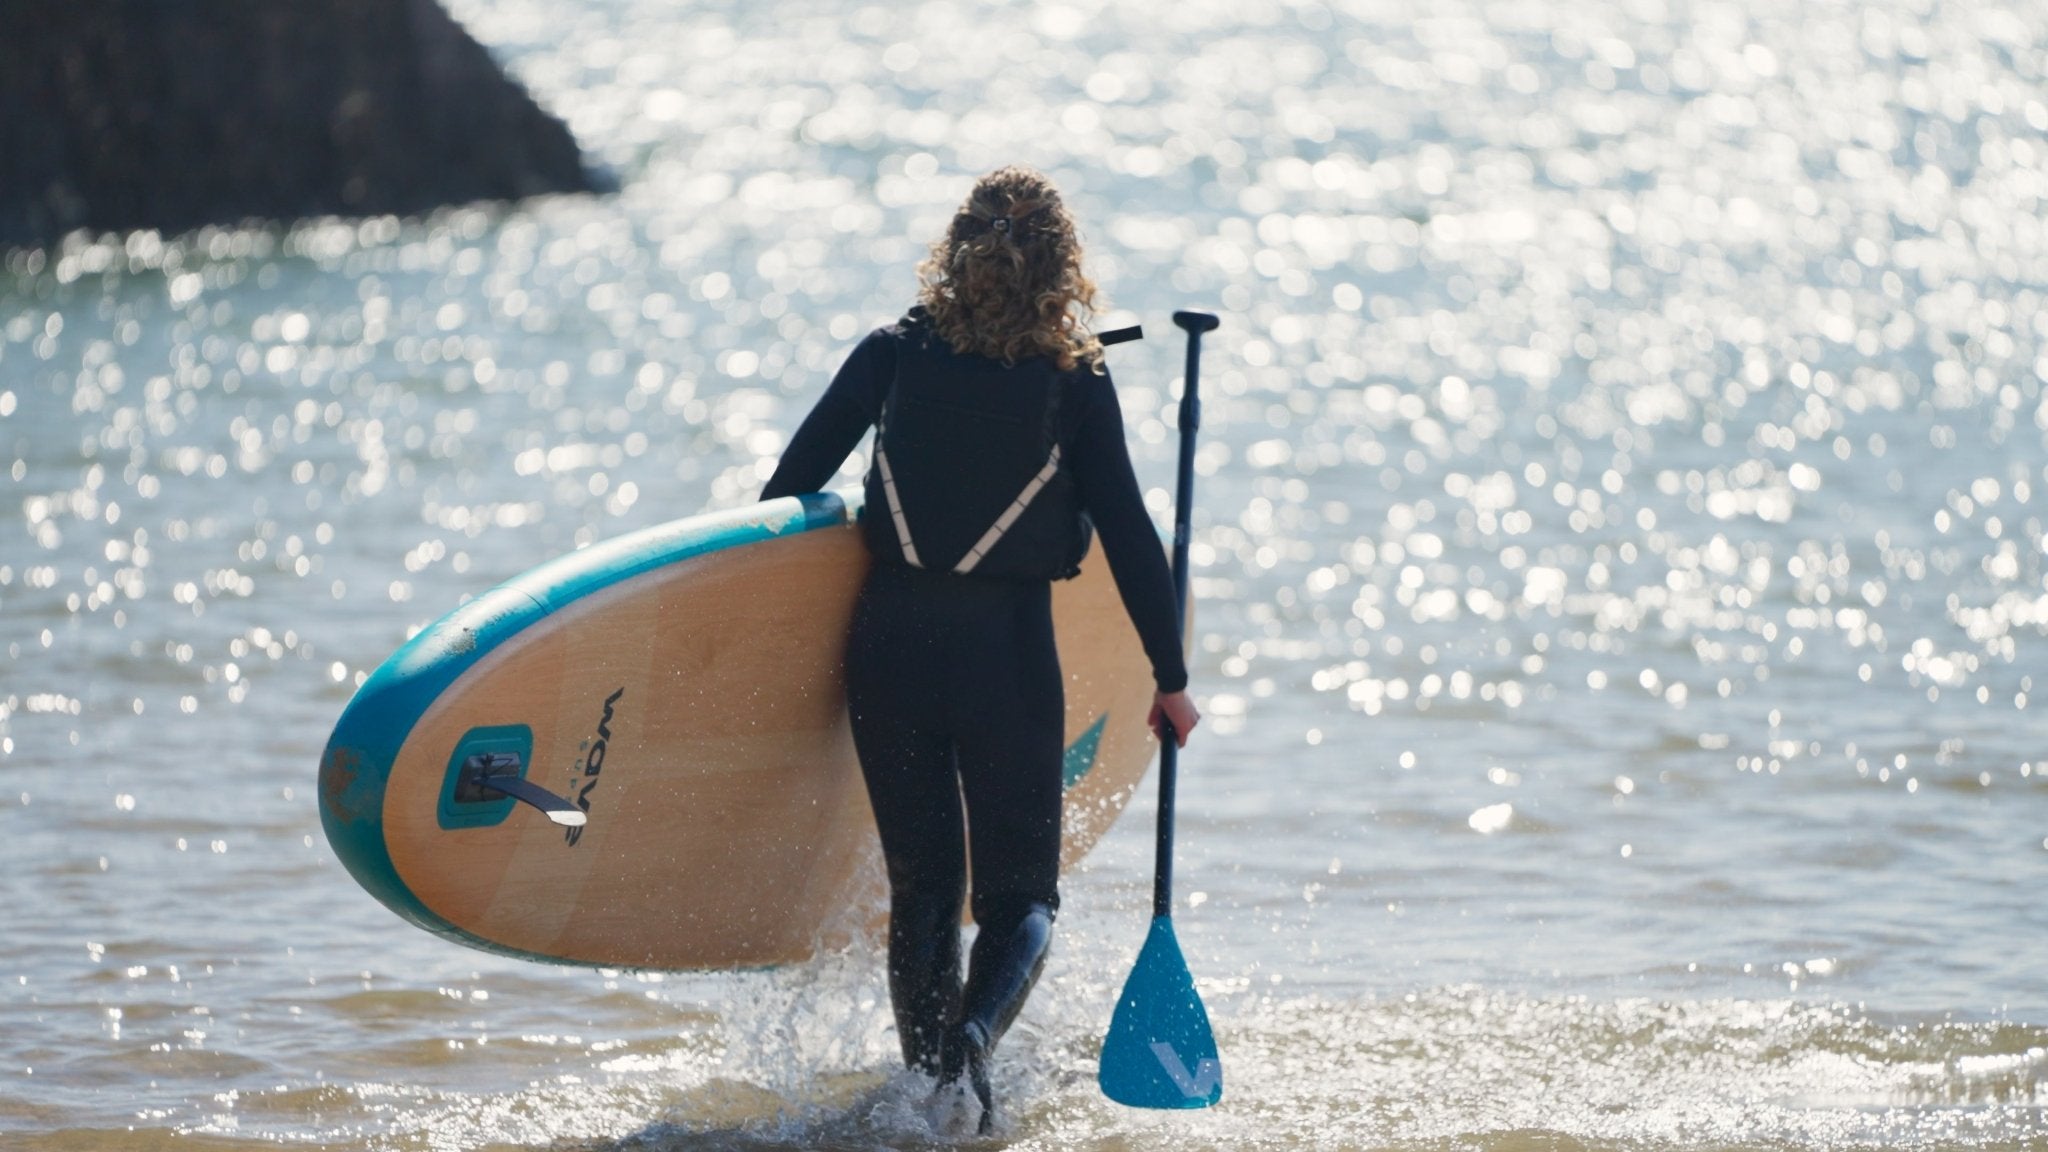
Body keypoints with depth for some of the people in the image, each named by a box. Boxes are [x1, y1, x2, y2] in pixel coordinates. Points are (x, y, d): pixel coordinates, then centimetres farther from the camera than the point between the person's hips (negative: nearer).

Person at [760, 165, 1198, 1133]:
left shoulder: (893, 355, 3)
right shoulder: (1075, 379, -2)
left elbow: (794, 479, 6)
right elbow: (1128, 533, -2)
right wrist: (1169, 677, 4)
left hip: (891, 636, 2)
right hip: (1008, 647, -2)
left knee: (920, 882, 14)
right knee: (1021, 890, 5)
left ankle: (931, 1079, 12)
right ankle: (975, 1033, -23)